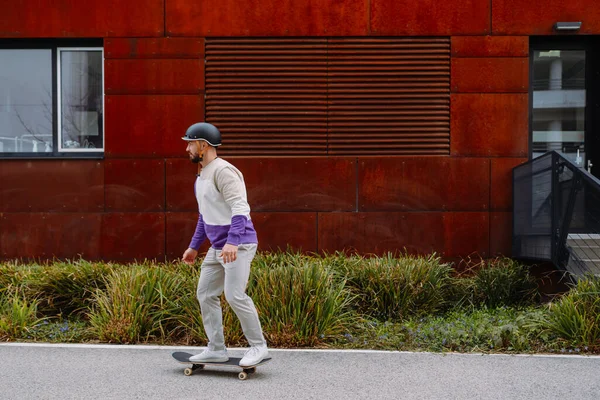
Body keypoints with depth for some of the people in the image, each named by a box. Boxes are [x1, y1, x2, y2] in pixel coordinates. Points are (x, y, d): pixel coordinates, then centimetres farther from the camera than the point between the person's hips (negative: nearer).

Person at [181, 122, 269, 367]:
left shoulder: (223, 171, -16)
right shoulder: (202, 175, 16)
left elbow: (240, 208, -27)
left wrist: (232, 242, -37)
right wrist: (194, 246, 27)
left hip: (238, 245, -10)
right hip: (218, 247, 10)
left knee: (234, 294, -15)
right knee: (205, 294, 8)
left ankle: (258, 347, -2)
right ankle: (216, 349, 14)